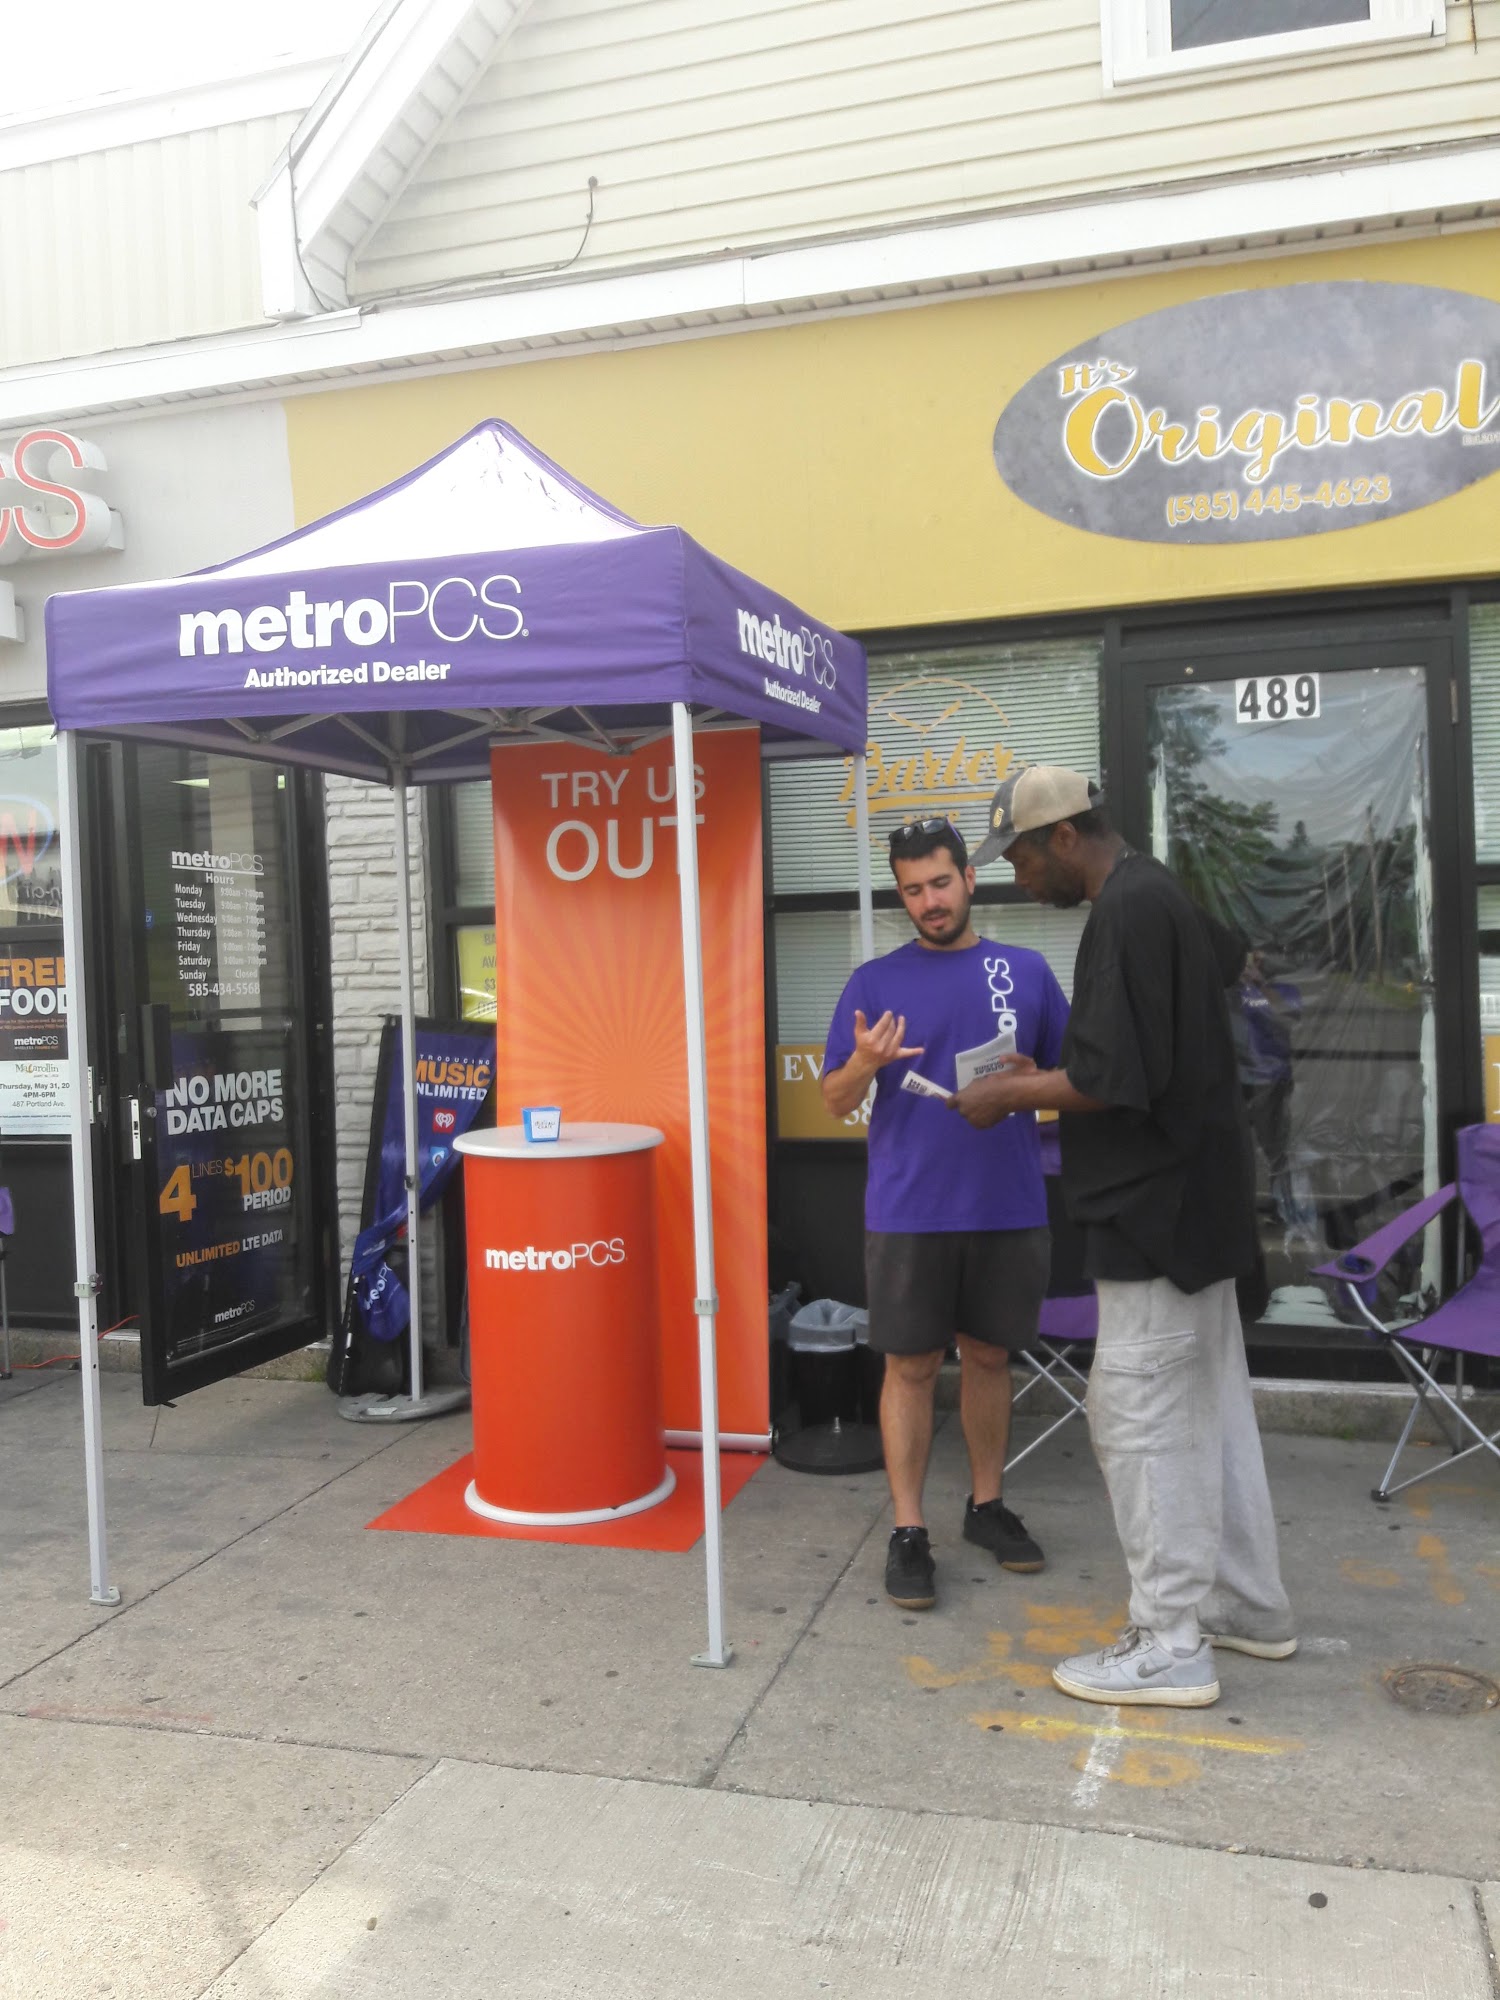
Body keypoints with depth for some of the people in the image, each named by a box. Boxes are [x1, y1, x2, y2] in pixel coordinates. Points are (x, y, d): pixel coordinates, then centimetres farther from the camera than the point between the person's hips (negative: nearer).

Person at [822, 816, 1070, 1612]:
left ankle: (986, 1505, 31)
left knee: (988, 1356, 14)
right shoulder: (875, 981, 2)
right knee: (911, 1366, 4)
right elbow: (835, 1100, 1)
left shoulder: (1026, 971, 6)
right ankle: (908, 1532, 14)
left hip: (1008, 1208, 2)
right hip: (908, 1211, -2)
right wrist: (864, 1063, -20)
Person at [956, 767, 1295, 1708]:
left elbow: (1116, 1082, -24)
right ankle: (1251, 1605, 30)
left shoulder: (1126, 911, -19)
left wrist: (1010, 1095, -10)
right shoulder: (1159, 895, 13)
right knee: (1210, 1405, 18)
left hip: (1156, 1208, -10)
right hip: (1196, 1202, 10)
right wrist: (1046, 1081, 14)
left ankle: (1170, 1646, 8)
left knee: (1138, 1415, -2)